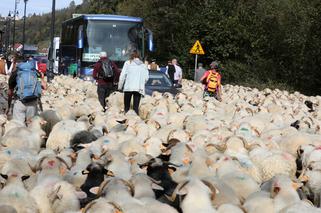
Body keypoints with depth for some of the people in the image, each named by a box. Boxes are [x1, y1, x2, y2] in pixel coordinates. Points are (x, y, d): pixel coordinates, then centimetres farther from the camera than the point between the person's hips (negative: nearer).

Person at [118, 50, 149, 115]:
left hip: (128, 88, -2)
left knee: (126, 107, 3)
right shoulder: (143, 65, 15)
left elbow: (123, 75, 0)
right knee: (136, 107, -1)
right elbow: (146, 78, 8)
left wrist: (120, 86, 6)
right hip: (139, 89, 2)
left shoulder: (128, 63, 6)